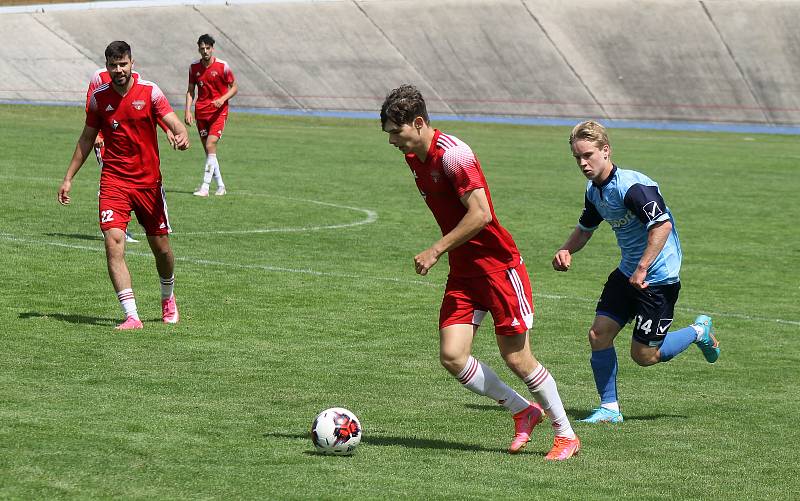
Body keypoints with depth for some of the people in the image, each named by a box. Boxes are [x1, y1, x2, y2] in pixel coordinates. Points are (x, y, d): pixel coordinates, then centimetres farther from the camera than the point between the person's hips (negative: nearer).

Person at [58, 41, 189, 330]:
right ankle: (131, 316, -19)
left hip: (148, 181, -1)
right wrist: (68, 178, 12)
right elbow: (87, 138, 14)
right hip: (113, 181, 1)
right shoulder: (99, 97, 3)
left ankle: (168, 298, 39)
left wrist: (182, 135, -40)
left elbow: (172, 121, -15)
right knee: (113, 243, -17)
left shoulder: (150, 92, -4)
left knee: (160, 246, 9)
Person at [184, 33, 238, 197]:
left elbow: (234, 88, 1)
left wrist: (223, 99, -17)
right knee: (208, 150, 5)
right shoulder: (194, 67, 4)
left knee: (210, 146, -17)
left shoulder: (222, 66, -7)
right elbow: (190, 91, 11)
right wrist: (188, 111, 0)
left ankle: (205, 187, -17)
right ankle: (220, 185, 16)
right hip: (201, 112, 4)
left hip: (218, 111, -4)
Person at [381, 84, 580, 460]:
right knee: (452, 356, -5)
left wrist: (435, 251, -21)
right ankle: (523, 411, 15)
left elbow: (481, 215, -25)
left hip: (498, 265, -8)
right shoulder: (414, 158, 9)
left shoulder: (453, 154, -19)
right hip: (463, 271, 8)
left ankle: (566, 435, 13)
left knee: (517, 358, -4)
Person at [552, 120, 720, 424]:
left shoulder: (632, 186, -24)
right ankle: (609, 408, 9)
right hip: (627, 273, 8)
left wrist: (642, 269, -35)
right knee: (599, 334, -3)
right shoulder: (594, 191, 5)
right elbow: (585, 228, 22)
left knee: (644, 356, -3)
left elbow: (662, 225, -34)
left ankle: (699, 332, 22)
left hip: (658, 277, -8)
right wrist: (566, 251, 2)